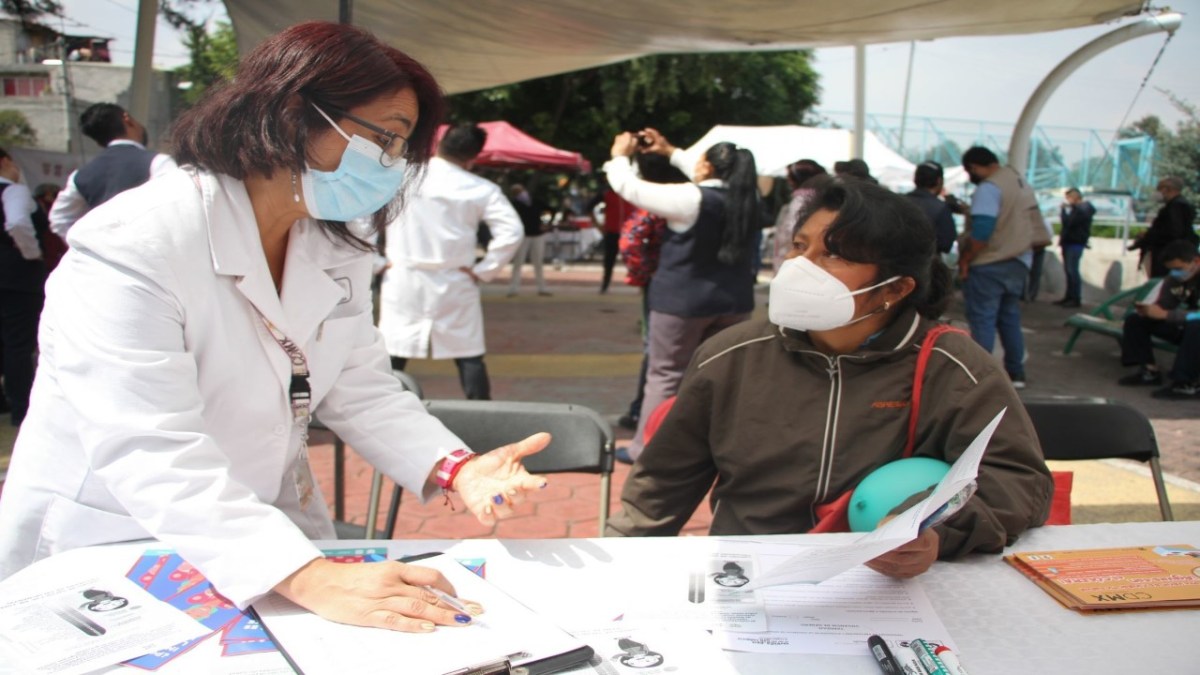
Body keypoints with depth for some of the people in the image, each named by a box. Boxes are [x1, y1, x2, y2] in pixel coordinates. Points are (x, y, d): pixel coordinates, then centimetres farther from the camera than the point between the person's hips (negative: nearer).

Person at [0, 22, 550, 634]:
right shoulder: (130, 245, -20)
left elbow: (361, 392, 2)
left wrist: (456, 469, -17)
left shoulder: (337, 251, 4)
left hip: (271, 538, 6)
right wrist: (309, 580, -38)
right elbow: (149, 453, -28)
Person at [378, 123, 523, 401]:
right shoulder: (481, 189, -3)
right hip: (454, 286, 0)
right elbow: (511, 231, -10)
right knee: (468, 356, 9)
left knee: (392, 355, 9)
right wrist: (483, 271, -2)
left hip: (403, 282, 0)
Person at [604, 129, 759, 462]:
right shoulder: (746, 199, 1)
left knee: (665, 375, 5)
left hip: (683, 299, -5)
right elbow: (712, 182, 21)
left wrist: (620, 156, 8)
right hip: (734, 301, 6)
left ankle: (644, 449, 12)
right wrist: (671, 152, 26)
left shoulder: (690, 198, -17)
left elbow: (629, 187, -11)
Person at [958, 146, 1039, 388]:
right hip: (1019, 264, 9)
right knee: (1010, 319, 16)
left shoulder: (989, 188, -16)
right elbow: (1036, 226, 17)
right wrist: (1022, 251, 21)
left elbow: (980, 232, -24)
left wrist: (964, 260, -15)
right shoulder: (1023, 184, 13)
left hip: (988, 266, -9)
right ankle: (1016, 374, 21)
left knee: (982, 321, -3)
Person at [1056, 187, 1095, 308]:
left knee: (1072, 270, -12)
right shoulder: (1077, 208, 19)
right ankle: (1069, 297, 12)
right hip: (1069, 242, 10)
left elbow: (1068, 222, -20)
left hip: (1075, 243, -10)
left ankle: (1076, 299, -11)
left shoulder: (1083, 210, -12)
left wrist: (1064, 210, -10)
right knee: (1068, 270, 9)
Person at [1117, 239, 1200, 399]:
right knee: (1135, 320, -1)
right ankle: (1149, 370, -5)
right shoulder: (1174, 279, -2)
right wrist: (1148, 310, -24)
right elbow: (1162, 305, 0)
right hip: (1184, 327, 7)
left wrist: (1165, 314, -39)